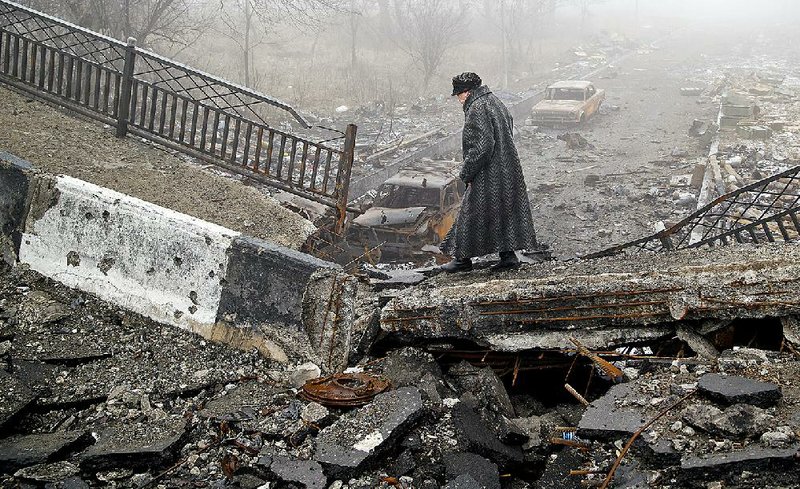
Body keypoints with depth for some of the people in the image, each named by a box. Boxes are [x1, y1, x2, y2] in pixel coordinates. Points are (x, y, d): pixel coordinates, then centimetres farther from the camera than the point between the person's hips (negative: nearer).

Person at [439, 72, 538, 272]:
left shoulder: (477, 109, -18)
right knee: (503, 210, 14)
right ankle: (508, 254, 16)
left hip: (487, 174, -10)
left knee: (471, 214, 2)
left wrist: (467, 173, -16)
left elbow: (481, 146, -24)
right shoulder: (495, 102, 12)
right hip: (506, 171, 10)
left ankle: (463, 258, 12)